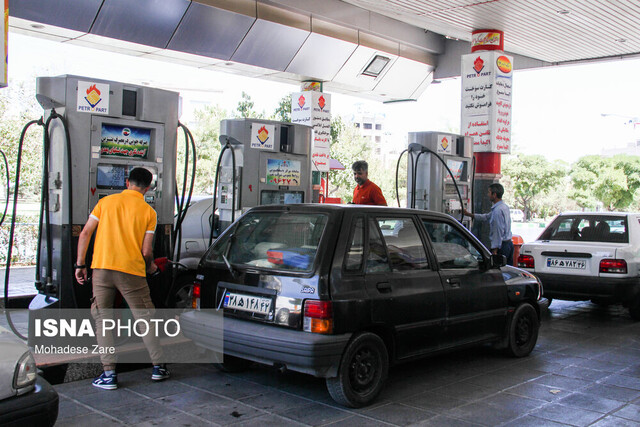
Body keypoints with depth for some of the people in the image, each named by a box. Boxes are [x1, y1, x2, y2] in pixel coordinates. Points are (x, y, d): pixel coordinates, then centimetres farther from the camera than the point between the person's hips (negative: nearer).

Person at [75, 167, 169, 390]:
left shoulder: (106, 201, 10)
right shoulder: (148, 212, 3)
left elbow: (85, 234, 5)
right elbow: (146, 251, -1)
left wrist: (80, 265, 11)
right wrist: (150, 267, 19)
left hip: (101, 268, 1)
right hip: (131, 271, -1)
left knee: (102, 319, 9)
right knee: (145, 318, 12)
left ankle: (109, 373, 5)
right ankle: (158, 367, 17)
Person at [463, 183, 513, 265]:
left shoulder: (497, 210, -17)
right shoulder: (504, 206, 14)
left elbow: (498, 232, -20)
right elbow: (487, 217, 25)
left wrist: (495, 250, -20)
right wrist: (469, 214, 29)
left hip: (502, 245, -10)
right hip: (509, 243, 10)